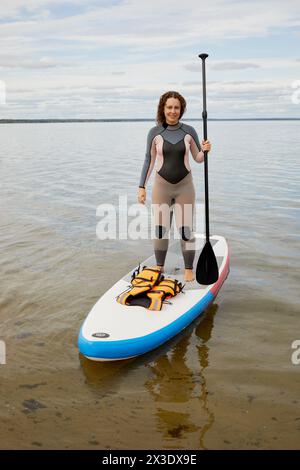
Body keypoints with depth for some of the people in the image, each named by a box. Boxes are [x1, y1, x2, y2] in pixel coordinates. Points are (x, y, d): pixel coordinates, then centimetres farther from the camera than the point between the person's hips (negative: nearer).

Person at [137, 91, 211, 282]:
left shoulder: (189, 131, 0)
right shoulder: (155, 133, -1)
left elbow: (199, 159, 6)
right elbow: (149, 161, 5)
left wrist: (205, 150, -16)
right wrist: (142, 186, 1)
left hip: (185, 186, 0)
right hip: (161, 186, 0)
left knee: (186, 230, -1)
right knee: (160, 230, 6)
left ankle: (189, 270, 14)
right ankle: (159, 268, 24)